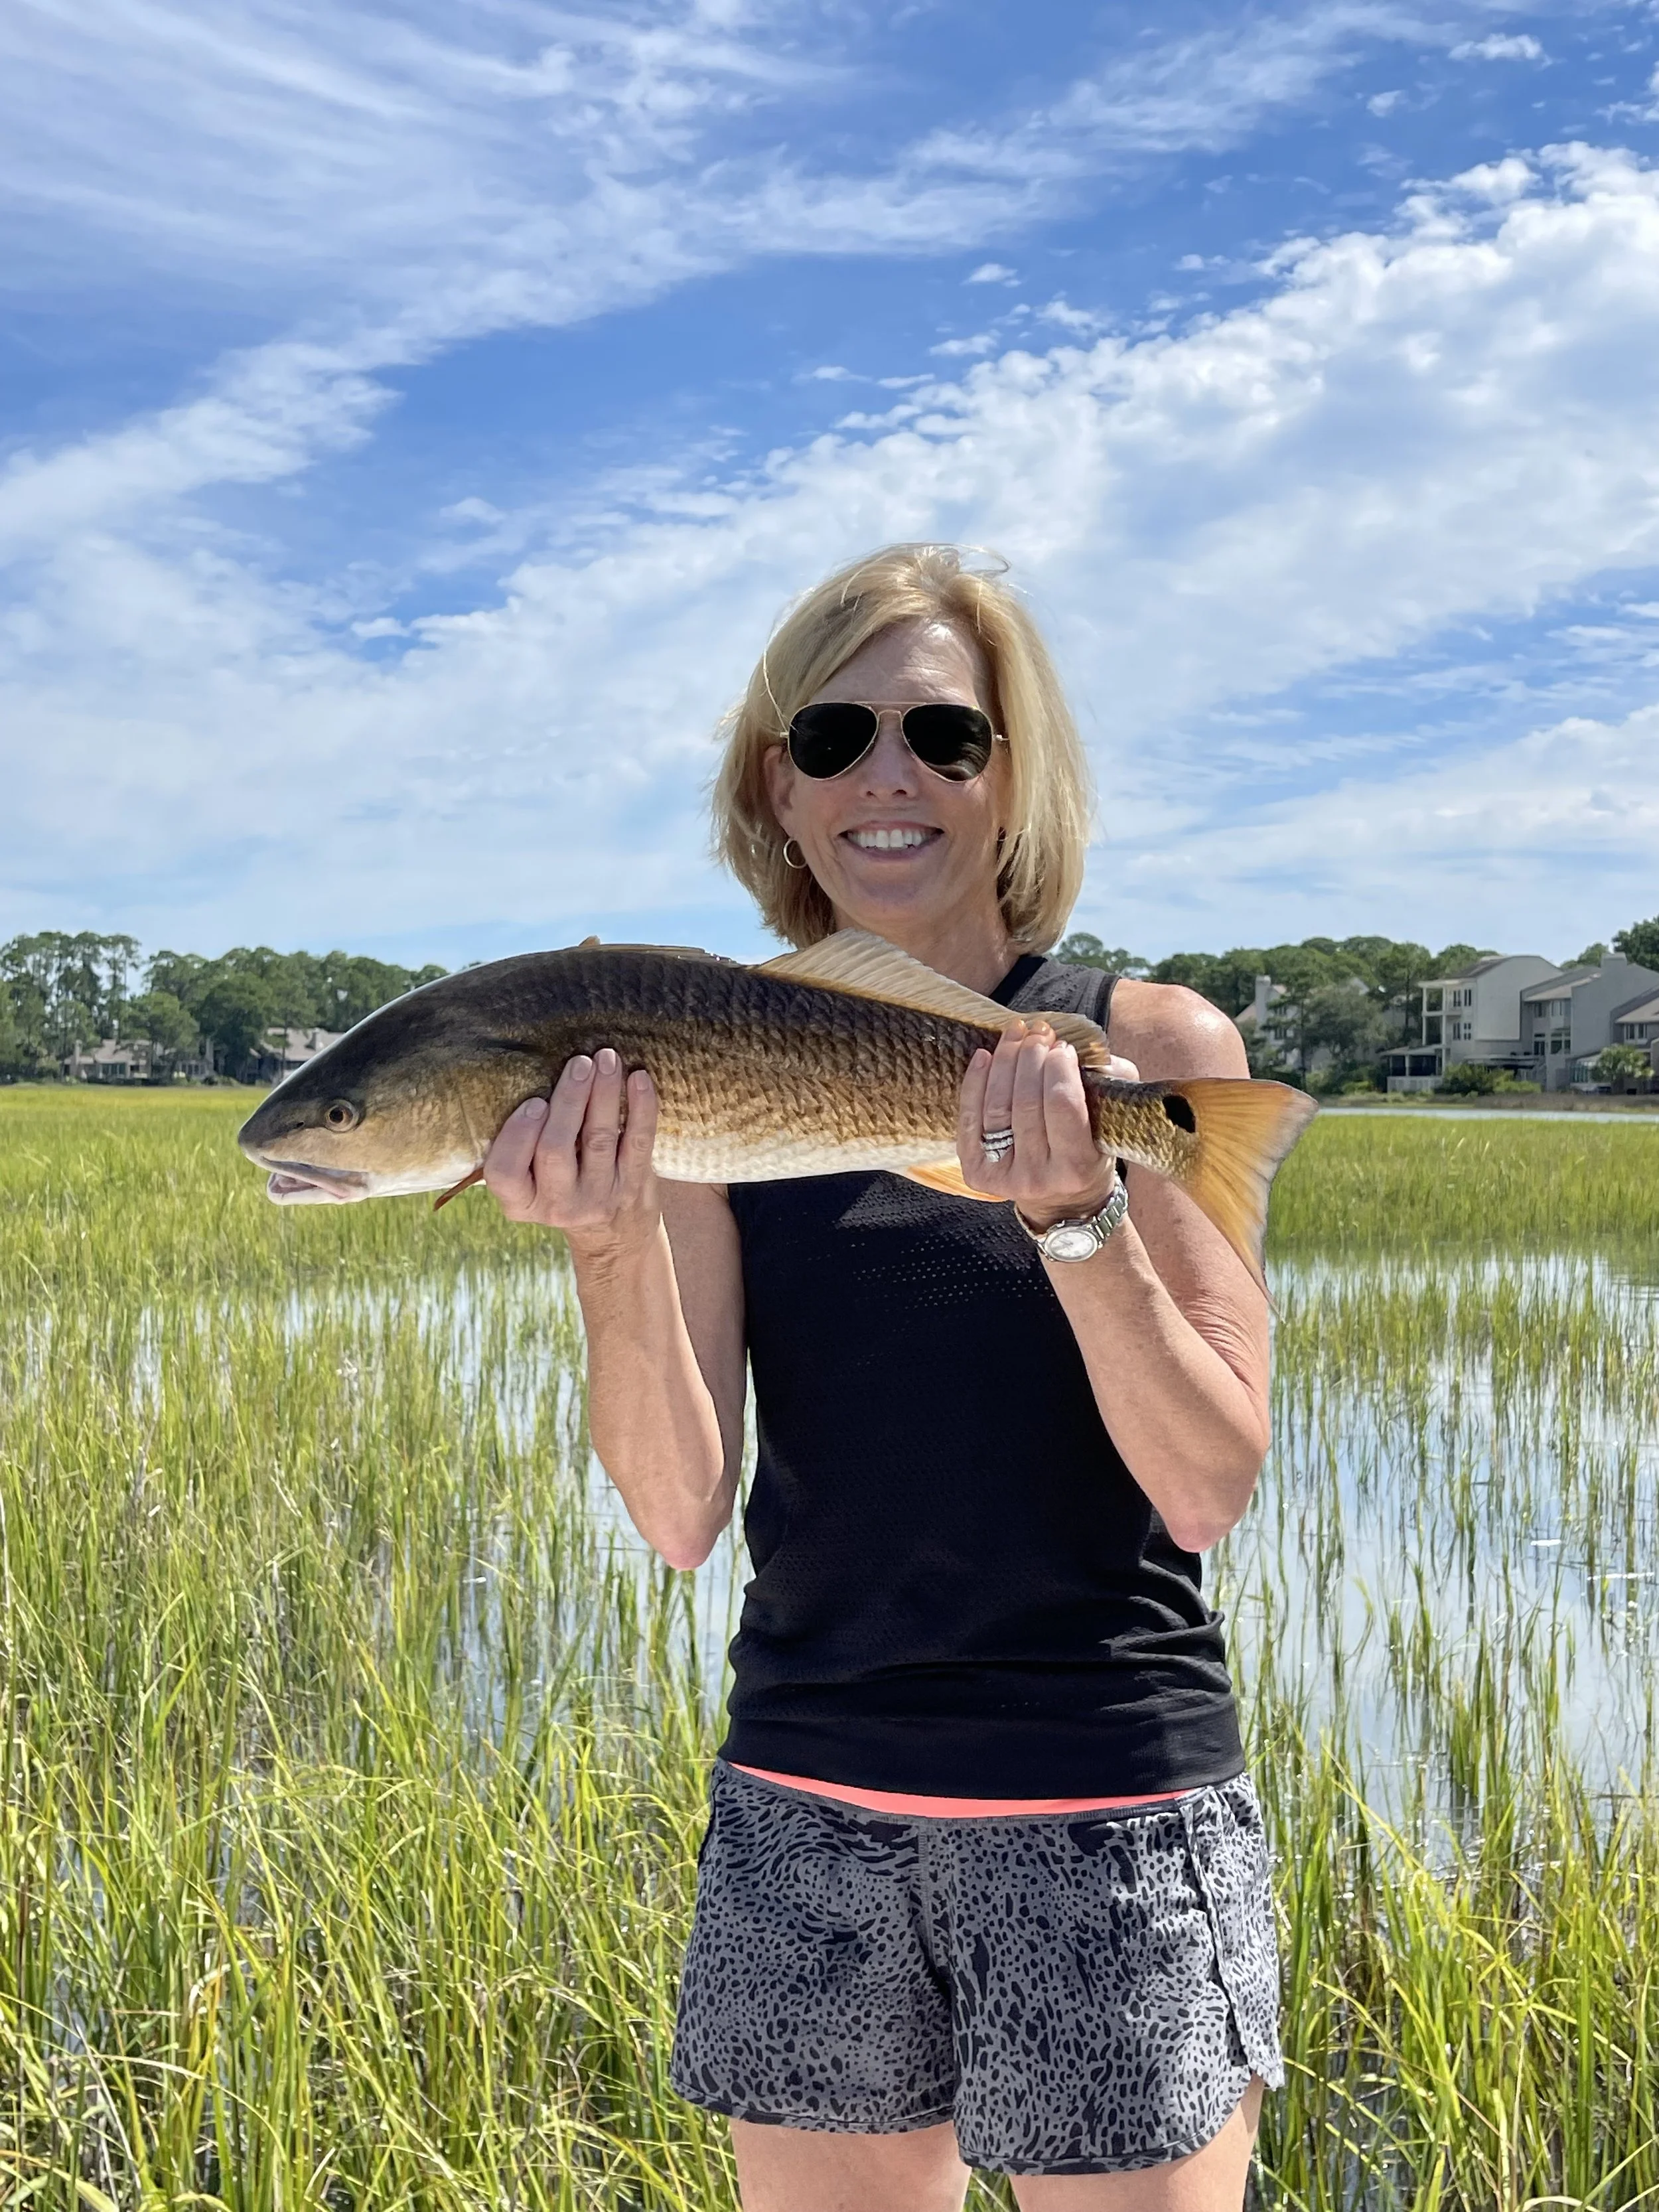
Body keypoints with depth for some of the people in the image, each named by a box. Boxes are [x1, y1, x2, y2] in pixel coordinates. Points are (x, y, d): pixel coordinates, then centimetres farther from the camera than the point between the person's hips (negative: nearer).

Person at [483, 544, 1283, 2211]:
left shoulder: (1149, 1044, -5)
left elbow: (1208, 1490, -10)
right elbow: (679, 1514, -6)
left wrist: (1071, 1211, -24)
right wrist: (610, 1241, -22)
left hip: (1109, 1815, -2)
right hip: (803, 1805, 2)